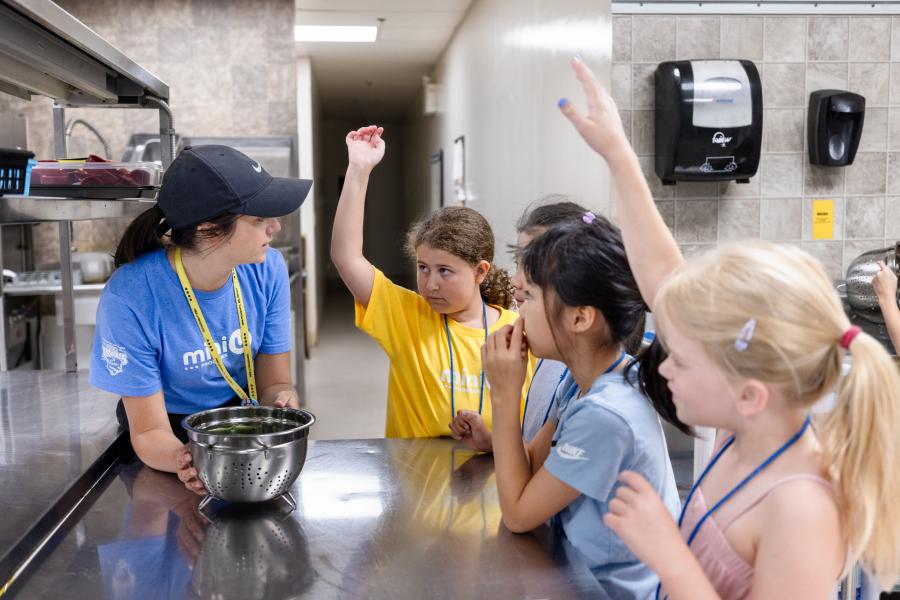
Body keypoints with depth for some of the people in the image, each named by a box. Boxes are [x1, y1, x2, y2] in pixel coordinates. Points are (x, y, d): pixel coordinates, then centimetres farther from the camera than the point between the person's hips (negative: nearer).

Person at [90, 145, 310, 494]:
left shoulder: (267, 270, -13)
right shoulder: (129, 298, -24)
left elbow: (275, 382, -4)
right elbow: (149, 432, -18)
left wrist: (283, 401, -27)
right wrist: (181, 460, -41)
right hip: (174, 434, -2)